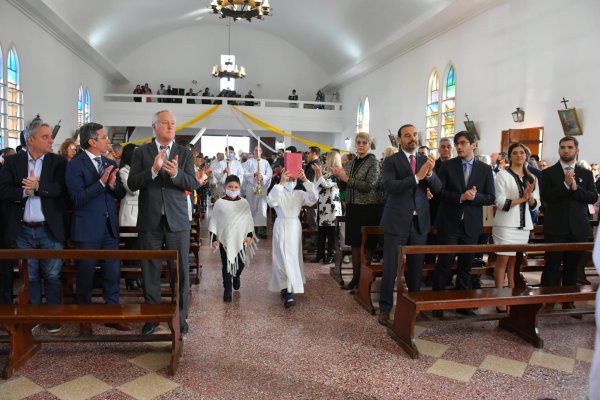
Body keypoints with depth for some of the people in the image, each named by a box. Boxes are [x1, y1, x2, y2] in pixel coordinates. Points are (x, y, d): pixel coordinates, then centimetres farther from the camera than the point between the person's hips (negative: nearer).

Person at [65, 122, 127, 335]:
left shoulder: (111, 163, 9)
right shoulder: (75, 165, -9)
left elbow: (121, 194, 8)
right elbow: (77, 198, -17)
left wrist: (114, 184, -13)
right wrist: (101, 182, -24)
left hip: (110, 227, 5)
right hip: (87, 229, -5)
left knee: (113, 273, 9)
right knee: (85, 275, 8)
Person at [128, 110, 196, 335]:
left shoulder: (184, 153, 6)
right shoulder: (141, 152, 4)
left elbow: (193, 184, -3)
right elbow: (132, 184, -4)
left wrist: (176, 173, -22)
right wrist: (153, 170, -20)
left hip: (177, 220, 0)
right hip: (150, 220, 0)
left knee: (181, 270, 4)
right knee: (150, 271, 8)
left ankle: (180, 317, 17)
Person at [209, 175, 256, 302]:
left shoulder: (244, 203, 1)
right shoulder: (219, 203, -3)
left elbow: (249, 220, 7)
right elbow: (213, 221, 1)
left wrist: (249, 235, -1)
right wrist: (213, 238, -3)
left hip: (240, 239, 1)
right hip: (224, 239, -1)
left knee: (240, 263, 9)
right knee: (226, 265, 4)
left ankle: (236, 277, 41)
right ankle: (227, 289, 13)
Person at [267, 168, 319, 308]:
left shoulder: (299, 194, 5)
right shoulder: (278, 192, -3)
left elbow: (314, 198, -12)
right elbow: (271, 201, -25)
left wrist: (305, 180, -21)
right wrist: (281, 183, -31)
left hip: (295, 227, 4)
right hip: (282, 227, -4)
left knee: (293, 257, 10)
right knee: (284, 258, -8)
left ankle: (286, 288, 28)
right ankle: (288, 293, -8)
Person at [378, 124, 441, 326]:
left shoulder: (425, 159, 9)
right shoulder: (391, 161, -3)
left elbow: (437, 188, 1)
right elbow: (390, 186, -19)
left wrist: (429, 173, -19)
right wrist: (417, 177, -27)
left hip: (419, 221, 4)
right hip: (397, 220, -4)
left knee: (416, 266, 12)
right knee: (390, 266, 2)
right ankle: (385, 308, 13)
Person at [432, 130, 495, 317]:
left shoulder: (485, 169, 5)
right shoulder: (447, 165, 1)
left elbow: (491, 197, 1)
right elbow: (440, 191, -6)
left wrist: (474, 196, -17)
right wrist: (460, 197, -19)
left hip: (471, 224, 2)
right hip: (449, 222, -2)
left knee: (466, 265, 10)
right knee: (444, 263, -2)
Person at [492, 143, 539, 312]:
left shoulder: (532, 178, 13)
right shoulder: (502, 175, -3)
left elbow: (535, 204, 12)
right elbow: (501, 203, -10)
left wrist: (529, 197, -8)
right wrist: (521, 198, -14)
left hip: (524, 224, 5)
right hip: (506, 224, -5)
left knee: (515, 261, 10)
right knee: (503, 260, -3)